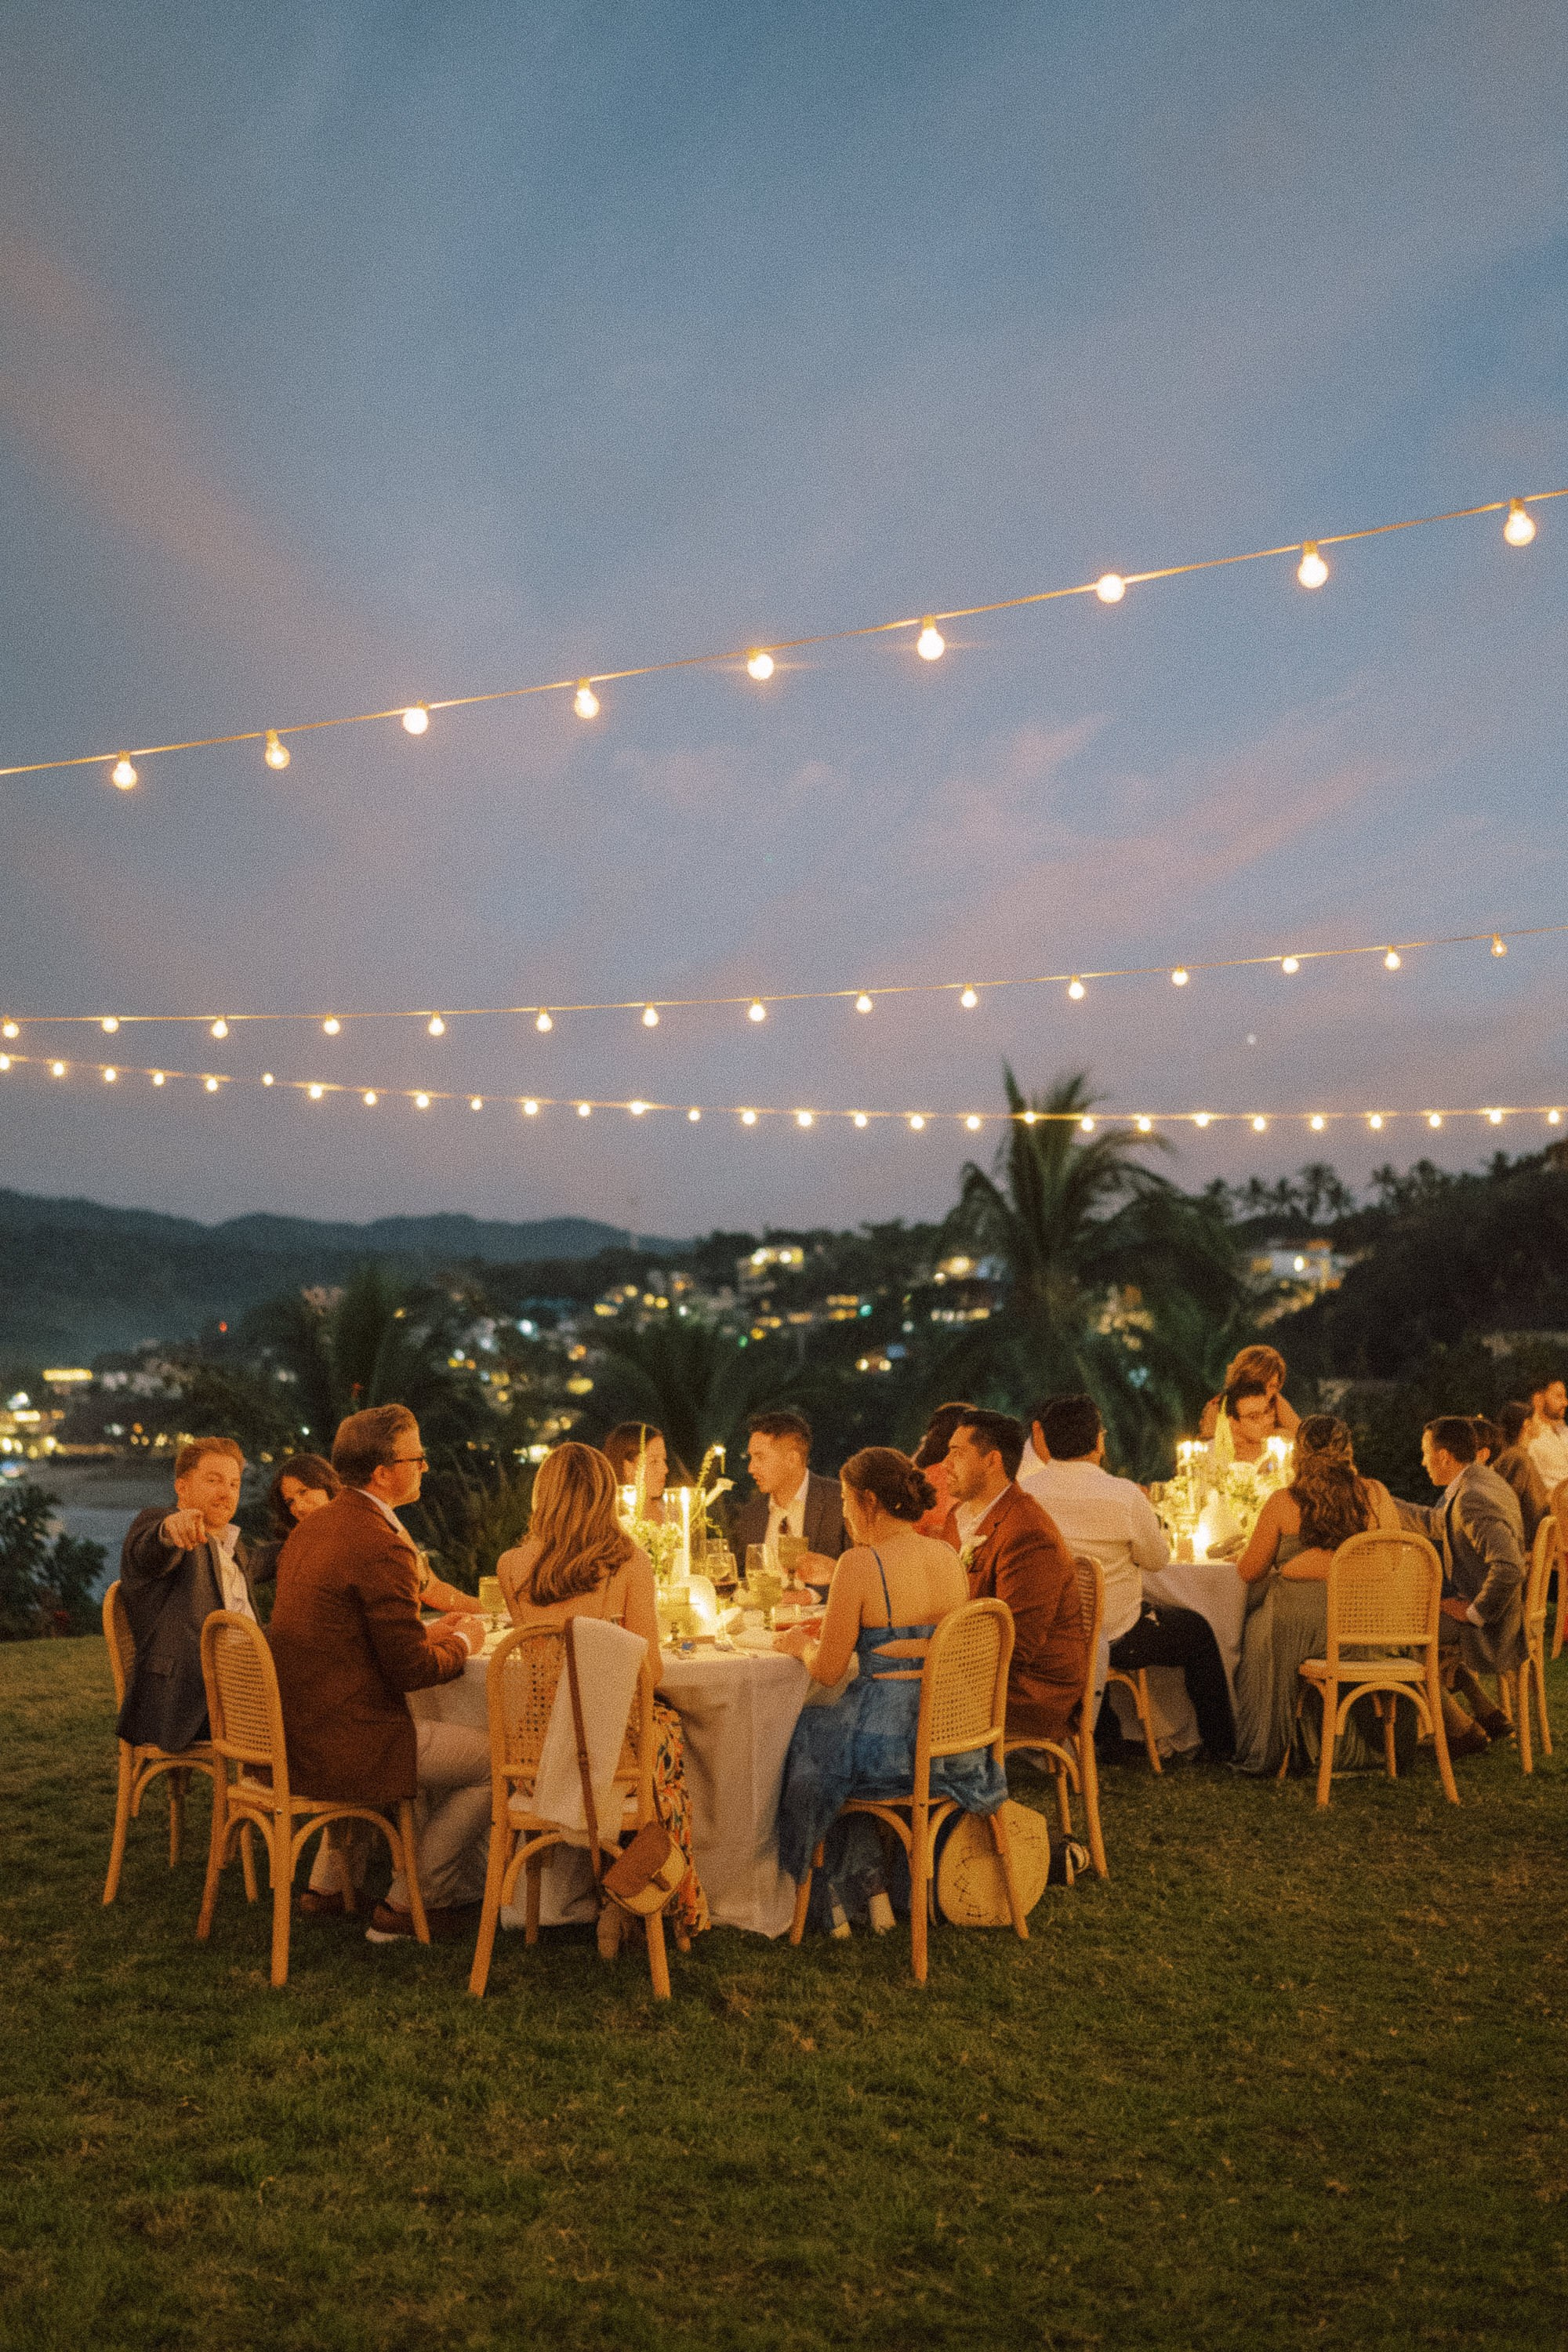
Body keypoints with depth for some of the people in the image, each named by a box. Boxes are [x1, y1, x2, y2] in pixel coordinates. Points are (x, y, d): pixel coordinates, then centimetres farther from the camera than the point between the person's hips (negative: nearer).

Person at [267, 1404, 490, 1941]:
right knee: (496, 1760, 3)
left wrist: (426, 1632, 14)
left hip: (295, 1732, 10)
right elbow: (410, 1670, -17)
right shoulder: (381, 1546, -20)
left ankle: (329, 1884, 35)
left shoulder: (312, 1526, 10)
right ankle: (406, 1906, 12)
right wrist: (462, 1643, 2)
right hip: (345, 1745, -9)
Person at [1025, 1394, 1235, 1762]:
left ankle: (1103, 1735, 45)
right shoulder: (1124, 1495, -20)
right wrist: (1146, 1510, 12)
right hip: (1114, 1639, -4)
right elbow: (1157, 1559, -6)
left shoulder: (1023, 1491, -10)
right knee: (1198, 1631, 21)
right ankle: (1222, 1746, 33)